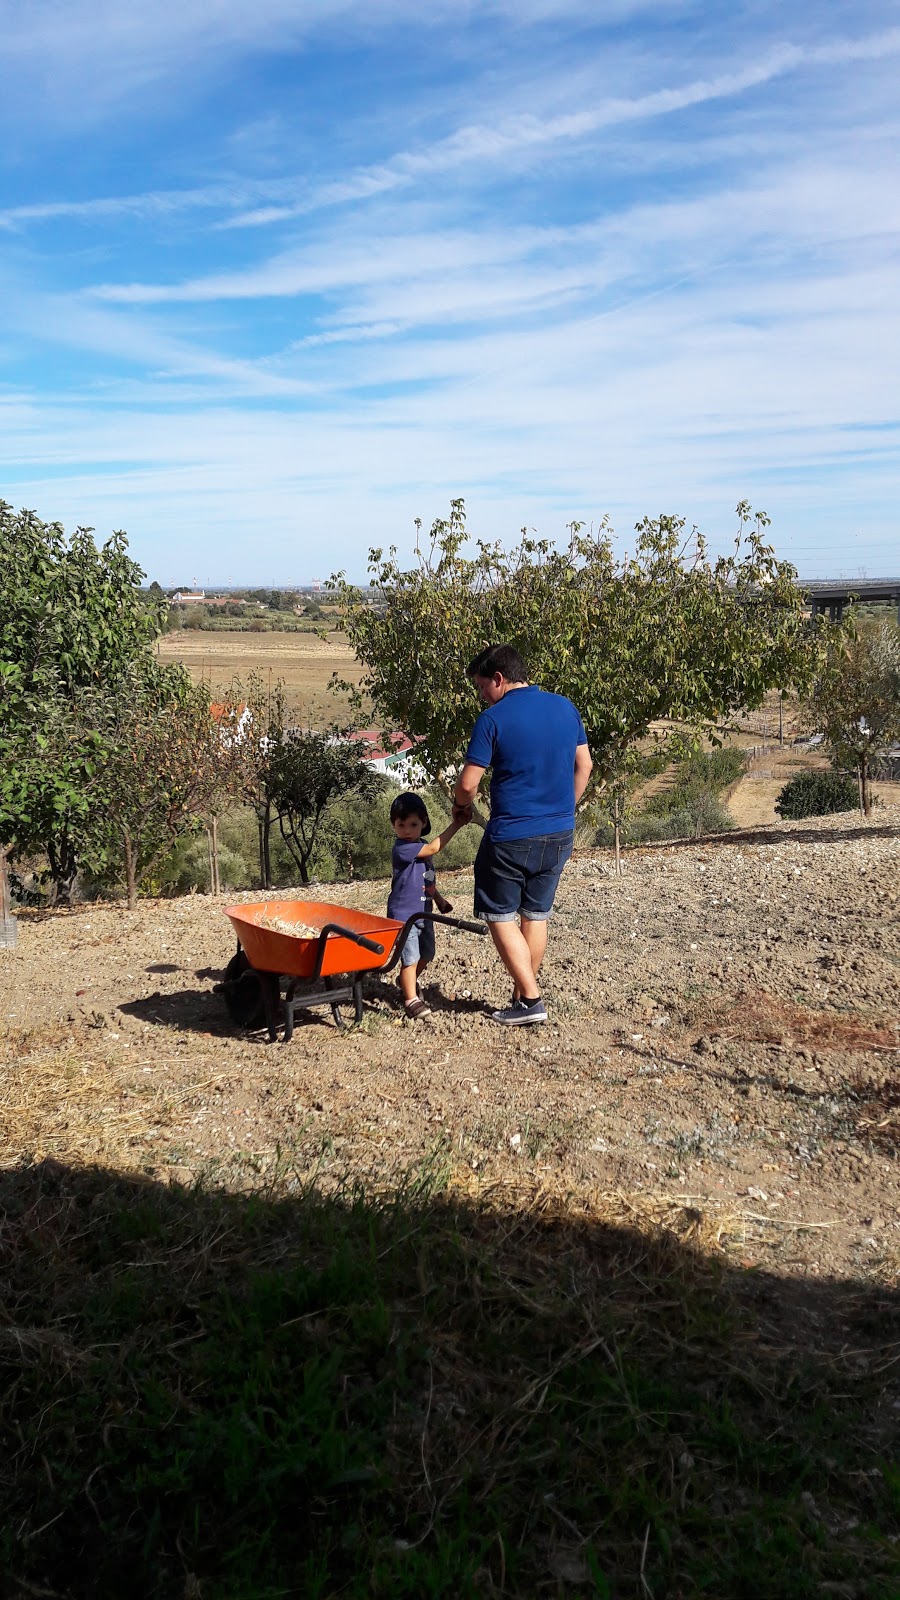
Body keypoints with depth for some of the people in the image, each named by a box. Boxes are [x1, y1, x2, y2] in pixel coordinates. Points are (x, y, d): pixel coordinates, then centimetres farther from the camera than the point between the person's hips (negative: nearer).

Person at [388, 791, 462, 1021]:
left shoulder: (420, 848, 9)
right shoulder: (402, 848, -20)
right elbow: (434, 848, -27)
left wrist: (439, 899, 25)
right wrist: (456, 824, -24)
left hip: (423, 912, 9)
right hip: (404, 914, -9)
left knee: (426, 954, 19)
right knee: (410, 958, -8)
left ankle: (408, 983, 43)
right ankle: (411, 1000, 3)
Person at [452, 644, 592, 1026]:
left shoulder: (493, 719, -13)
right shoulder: (565, 708, 4)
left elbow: (468, 783, -12)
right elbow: (584, 765, 11)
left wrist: (462, 806, 9)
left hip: (510, 837, -6)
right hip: (559, 835, 6)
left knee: (501, 917, 7)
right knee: (536, 915, 16)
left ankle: (531, 1000, 5)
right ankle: (522, 996, 25)